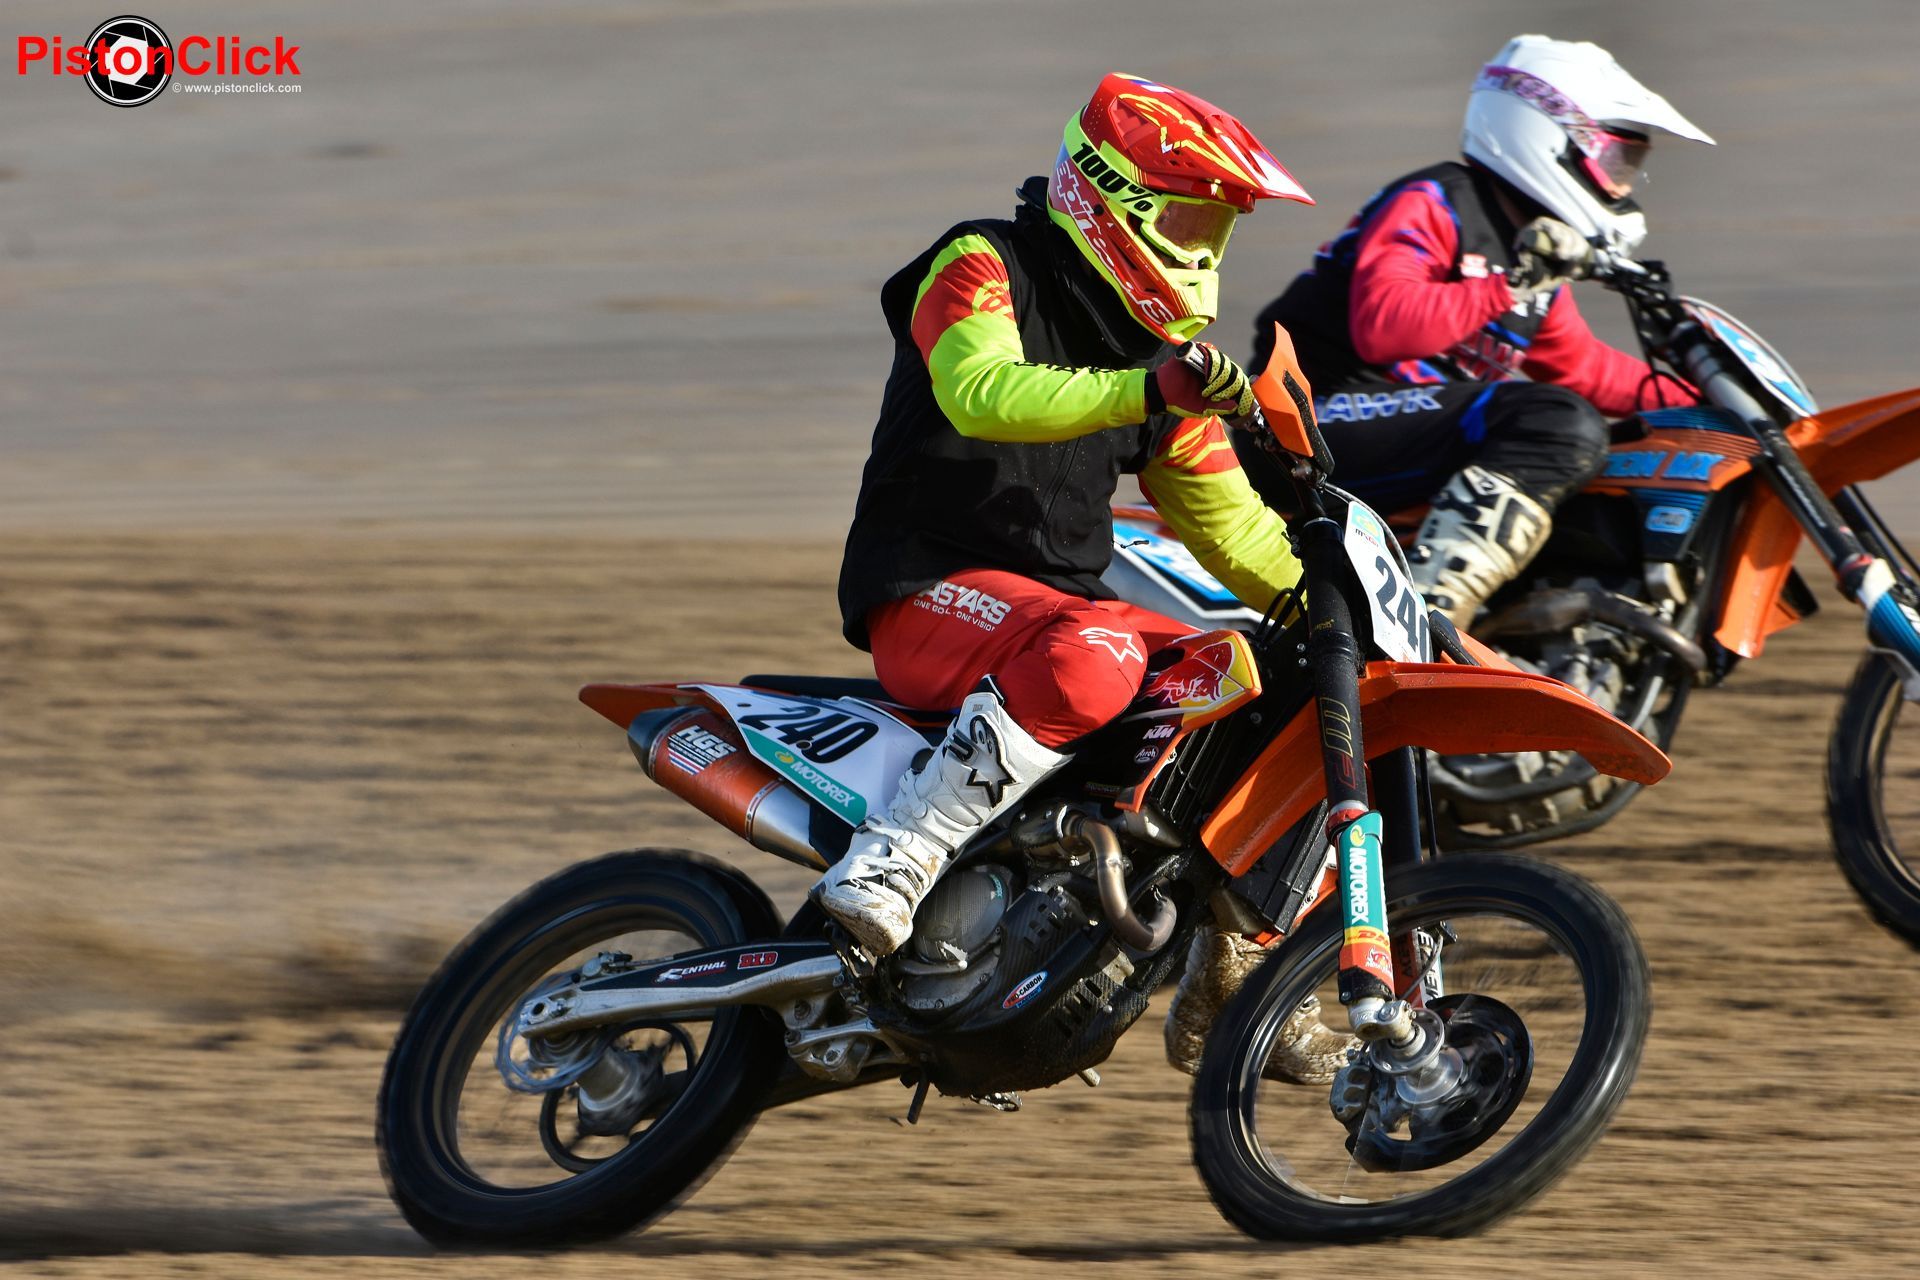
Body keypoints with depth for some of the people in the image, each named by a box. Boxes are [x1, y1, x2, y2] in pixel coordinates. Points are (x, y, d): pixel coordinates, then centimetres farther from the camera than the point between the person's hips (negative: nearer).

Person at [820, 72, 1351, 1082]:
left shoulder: (1163, 351, 18)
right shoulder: (984, 269, -6)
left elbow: (1229, 527, 23)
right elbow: (982, 390, -27)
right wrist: (1150, 391, -39)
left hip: (1062, 598, 8)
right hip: (931, 592, -8)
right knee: (1087, 662, -40)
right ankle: (884, 866, -41)